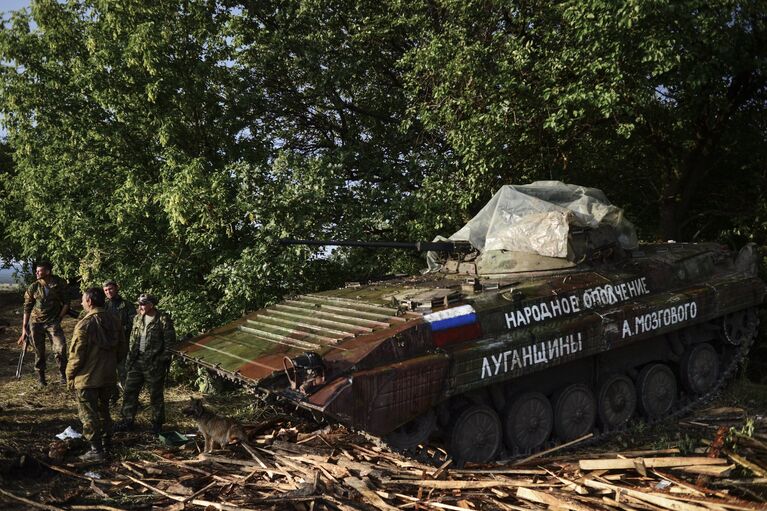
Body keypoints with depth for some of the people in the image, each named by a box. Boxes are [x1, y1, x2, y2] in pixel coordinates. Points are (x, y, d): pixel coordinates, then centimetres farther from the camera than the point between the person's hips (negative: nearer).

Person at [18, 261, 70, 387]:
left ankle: (63, 375, 2)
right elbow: (27, 309, 0)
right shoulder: (33, 287, -3)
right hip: (36, 322, 1)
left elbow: (66, 303, 6)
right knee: (39, 352, 7)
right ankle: (41, 378, 23)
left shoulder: (59, 284, -4)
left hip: (53, 321, -1)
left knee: (61, 347, -14)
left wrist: (59, 318, -3)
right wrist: (24, 329, -1)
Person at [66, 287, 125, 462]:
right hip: (109, 376, 7)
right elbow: (122, 350, 9)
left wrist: (70, 376, -4)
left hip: (88, 377, -6)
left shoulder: (84, 324, -19)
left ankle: (96, 450, 3)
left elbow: (76, 355, -17)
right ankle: (106, 439, 34)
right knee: (103, 408, 24)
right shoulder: (114, 321, 2)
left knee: (88, 413, 3)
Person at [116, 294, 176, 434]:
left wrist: (163, 360, -13)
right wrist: (131, 357, 10)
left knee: (156, 395, 5)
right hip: (137, 361, 6)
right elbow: (133, 339, 17)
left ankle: (157, 423, 20)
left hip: (155, 363, -6)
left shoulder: (163, 320, -11)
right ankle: (127, 420, 22)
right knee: (129, 391, 9)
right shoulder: (138, 318, 9)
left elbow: (170, 342, -10)